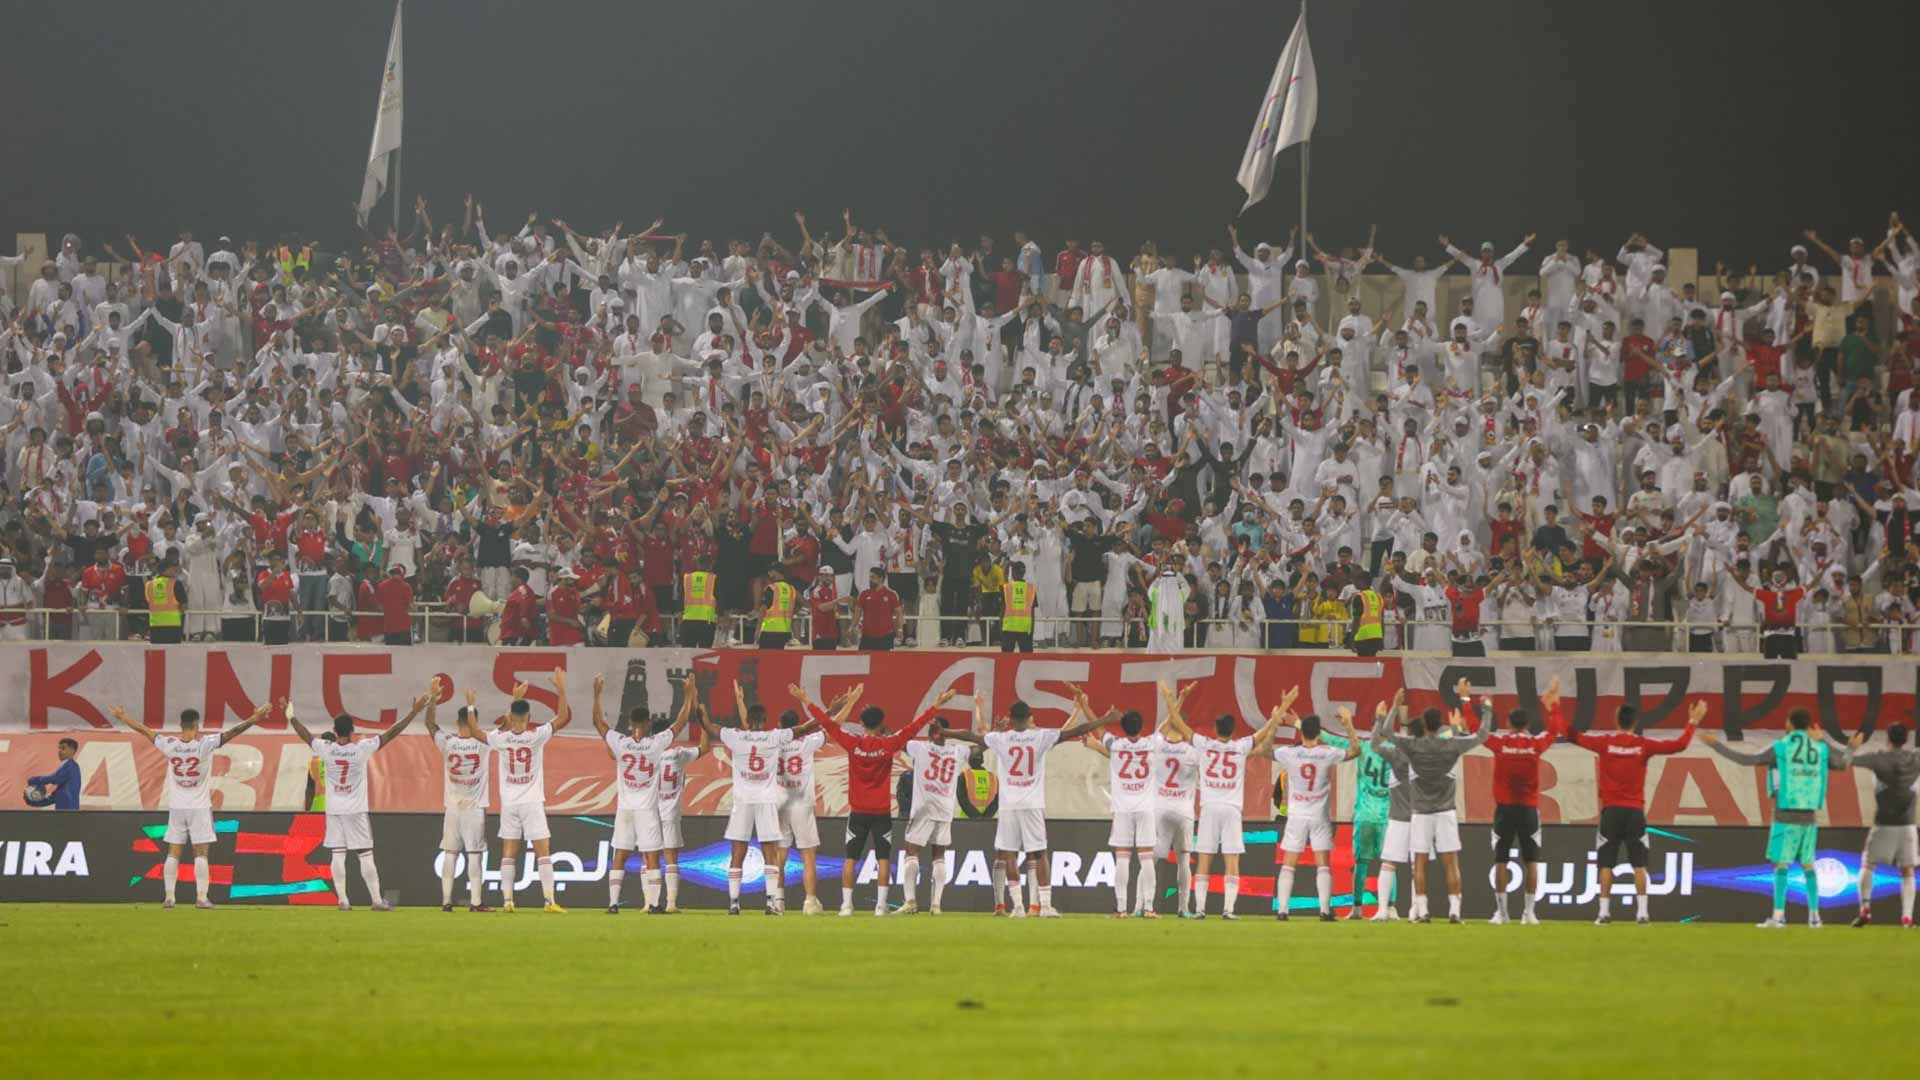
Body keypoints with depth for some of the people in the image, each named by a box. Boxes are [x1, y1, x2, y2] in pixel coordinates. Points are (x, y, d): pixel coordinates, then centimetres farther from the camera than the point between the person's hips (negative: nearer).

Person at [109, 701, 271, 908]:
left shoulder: (169, 745, -4)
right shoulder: (205, 744, -12)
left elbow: (144, 732, 7)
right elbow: (229, 734, -17)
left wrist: (123, 719, 19)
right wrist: (253, 719, -17)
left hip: (176, 807, 3)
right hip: (199, 807, -3)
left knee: (173, 853, 7)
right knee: (201, 853, -1)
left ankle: (169, 896, 5)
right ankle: (201, 897, -5)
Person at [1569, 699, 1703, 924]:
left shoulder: (1605, 742, -3)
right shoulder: (1643, 745, -2)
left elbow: (1573, 736, 3)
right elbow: (1679, 745, -1)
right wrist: (1692, 722, 12)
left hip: (1611, 811, 0)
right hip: (1635, 812, 0)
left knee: (1606, 864, 3)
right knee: (1639, 864, 3)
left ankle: (1604, 911, -1)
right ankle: (1642, 911, -2)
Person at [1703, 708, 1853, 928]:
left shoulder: (1780, 748, -7)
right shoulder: (1819, 749, 6)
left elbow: (1745, 759, -10)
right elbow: (1841, 765, 24)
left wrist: (1715, 745, 0)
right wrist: (1852, 748, 46)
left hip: (1786, 816, -4)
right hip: (1809, 816, 4)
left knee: (1781, 864, -4)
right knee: (1807, 864, 13)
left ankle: (1778, 915, -14)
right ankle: (1814, 915, 9)